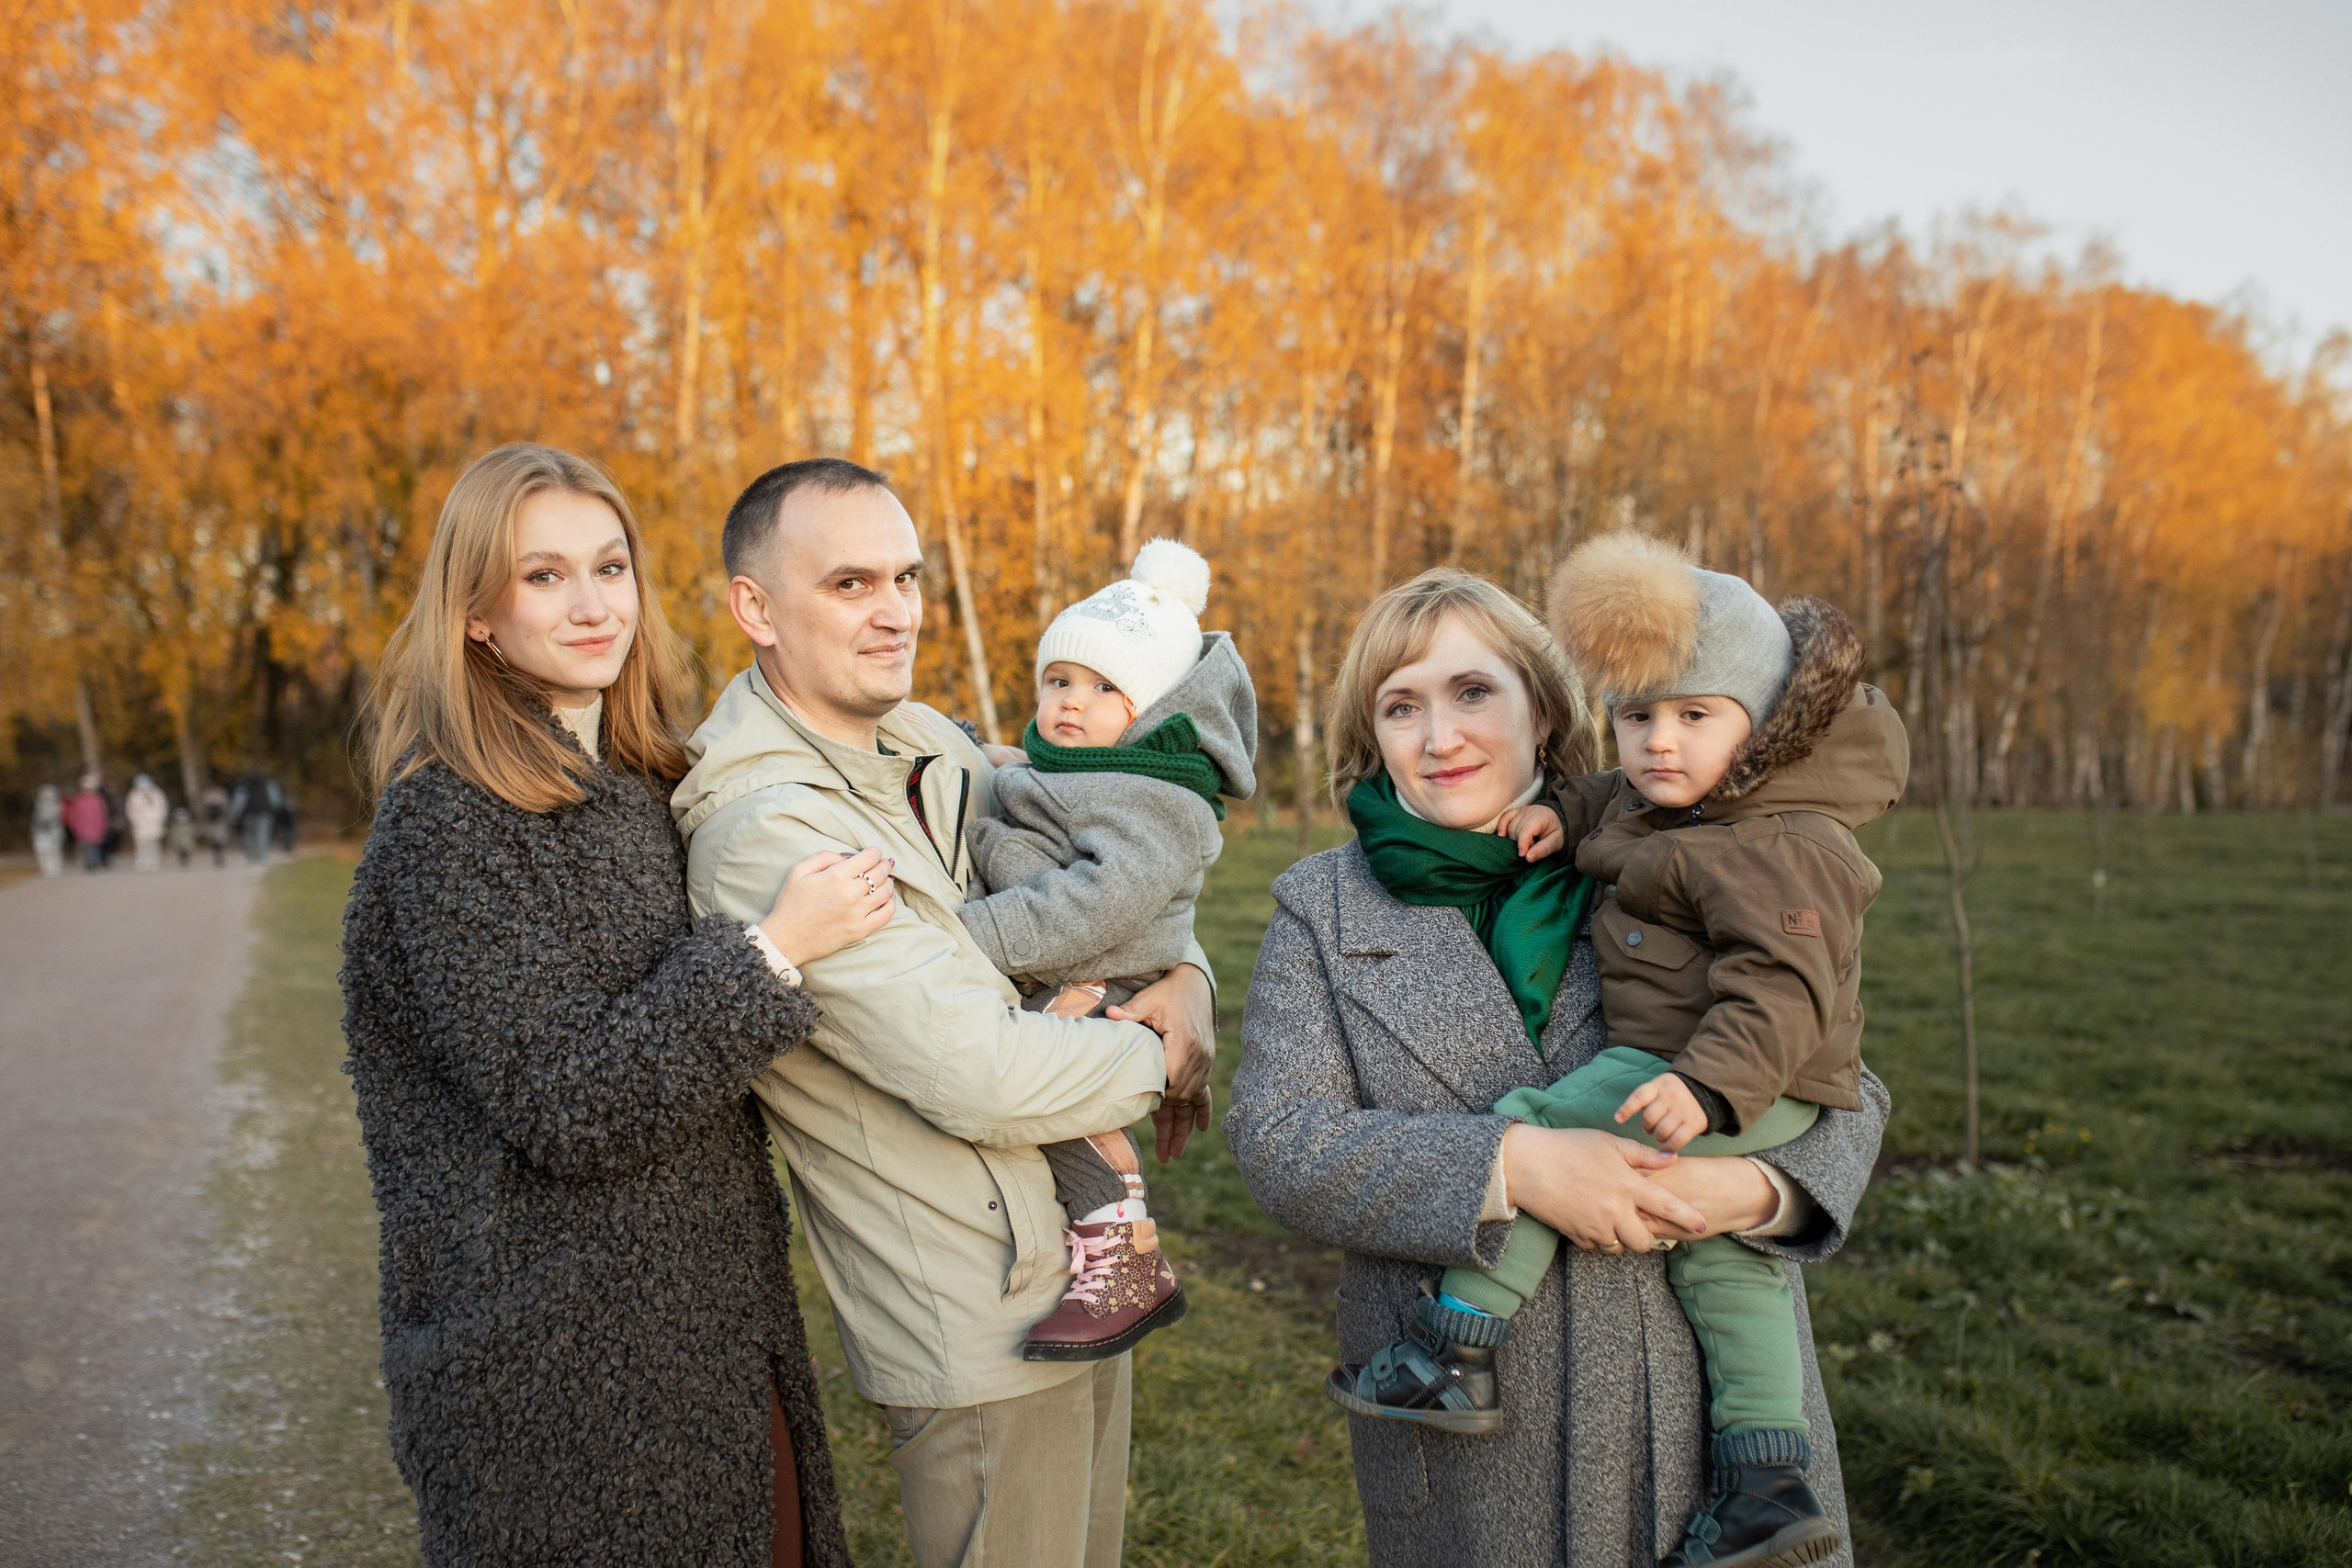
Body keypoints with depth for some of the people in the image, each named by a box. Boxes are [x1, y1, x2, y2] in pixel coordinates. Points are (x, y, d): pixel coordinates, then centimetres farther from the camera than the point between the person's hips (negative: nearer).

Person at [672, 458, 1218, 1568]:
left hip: (1085, 1269, 8)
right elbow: (980, 1077, -28)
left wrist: (1184, 975, -5)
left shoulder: (927, 746, 4)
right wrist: (1158, 1062, -11)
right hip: (983, 1332, -8)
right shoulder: (768, 830, -23)